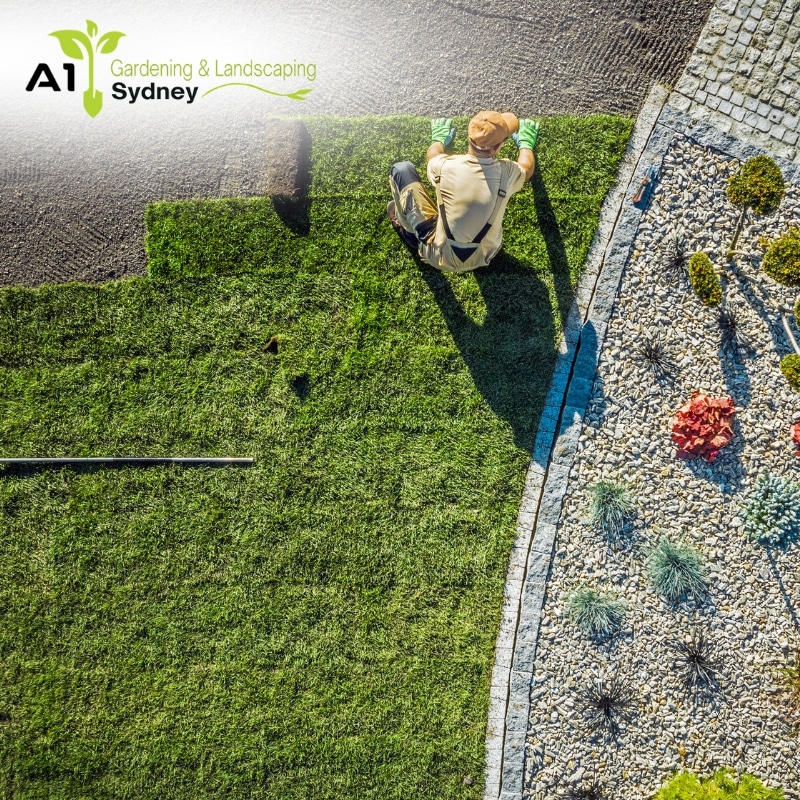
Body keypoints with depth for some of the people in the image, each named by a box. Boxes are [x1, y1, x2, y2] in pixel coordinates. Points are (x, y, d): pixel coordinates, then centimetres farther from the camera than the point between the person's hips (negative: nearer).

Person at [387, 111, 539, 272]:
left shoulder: (445, 166, -19)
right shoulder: (507, 172, -16)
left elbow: (433, 155, 10)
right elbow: (527, 169, 12)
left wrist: (439, 139, 32)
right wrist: (526, 143, 33)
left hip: (439, 257, -2)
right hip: (482, 258, 3)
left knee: (401, 169, 4)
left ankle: (409, 232, 26)